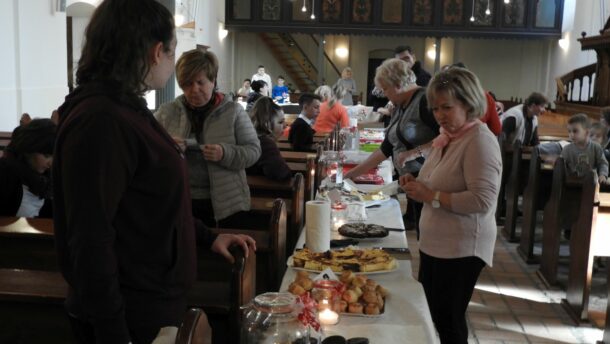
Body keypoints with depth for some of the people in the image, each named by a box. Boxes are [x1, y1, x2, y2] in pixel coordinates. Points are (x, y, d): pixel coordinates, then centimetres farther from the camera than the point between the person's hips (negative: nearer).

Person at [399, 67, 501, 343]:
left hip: (461, 250, -8)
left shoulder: (480, 141, -17)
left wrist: (431, 196, -23)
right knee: (433, 317, 16)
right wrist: (417, 185, 2)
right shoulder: (446, 136, 10)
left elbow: (482, 201, -26)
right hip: (433, 244, 8)